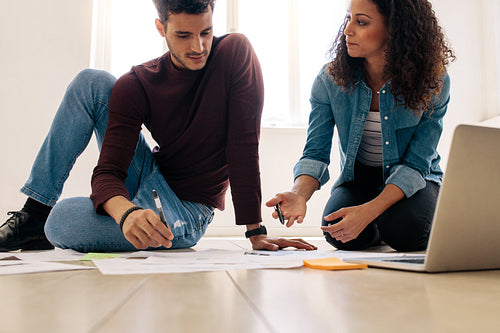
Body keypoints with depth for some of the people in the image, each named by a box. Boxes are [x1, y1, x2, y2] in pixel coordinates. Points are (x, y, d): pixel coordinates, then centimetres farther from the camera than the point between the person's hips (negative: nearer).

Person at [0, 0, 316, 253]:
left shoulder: (236, 52, -14)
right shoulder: (136, 85, -8)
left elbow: (244, 146, -18)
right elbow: (108, 172, -17)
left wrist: (256, 231, -22)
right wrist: (126, 212, -40)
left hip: (184, 213, -4)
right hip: (151, 181, 4)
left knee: (59, 221, -27)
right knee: (92, 82, -10)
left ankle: (40, 226, 13)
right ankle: (35, 210, -3)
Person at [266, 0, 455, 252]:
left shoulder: (433, 82, -19)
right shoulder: (330, 79, -15)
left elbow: (416, 164, -19)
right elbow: (316, 152, -16)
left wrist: (369, 210, -35)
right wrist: (299, 195, -38)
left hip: (413, 180, -1)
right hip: (357, 178, 2)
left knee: (403, 230, -32)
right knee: (338, 234, -27)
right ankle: (375, 235, 10)